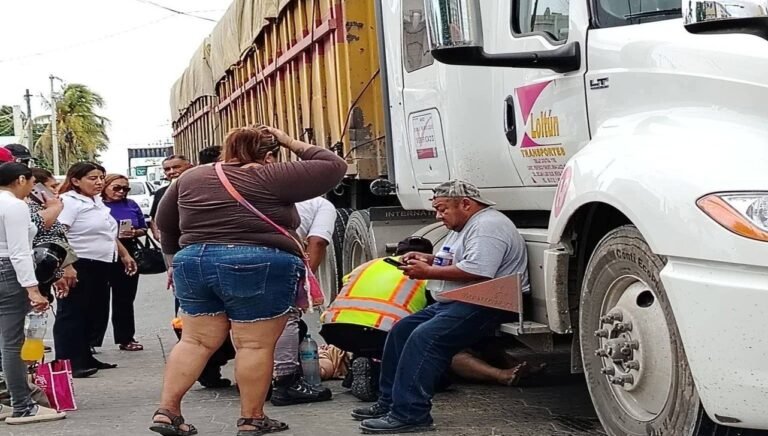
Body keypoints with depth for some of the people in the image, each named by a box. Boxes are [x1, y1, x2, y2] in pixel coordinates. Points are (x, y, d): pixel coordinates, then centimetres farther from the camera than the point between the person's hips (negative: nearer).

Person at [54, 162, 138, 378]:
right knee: (72, 315, -6)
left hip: (100, 267, 10)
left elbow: (109, 234, 29)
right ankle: (69, 363, -6)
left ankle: (84, 358, 23)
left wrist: (124, 254, 29)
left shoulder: (97, 202, 17)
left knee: (93, 314, 14)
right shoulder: (69, 202, -12)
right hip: (78, 267, -10)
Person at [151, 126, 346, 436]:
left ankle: (166, 411, 8)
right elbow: (333, 167, -1)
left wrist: (180, 254, 37)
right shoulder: (269, 178, -3)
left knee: (196, 341, 11)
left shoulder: (190, 178, 13)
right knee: (255, 345, 2)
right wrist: (292, 144, 10)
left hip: (194, 263, 6)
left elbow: (165, 222, 23)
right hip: (258, 269, -6)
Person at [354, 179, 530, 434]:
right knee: (401, 330, 5)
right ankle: (389, 401, 8)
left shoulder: (487, 226, -15)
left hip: (485, 306, -12)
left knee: (424, 337, -27)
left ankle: (409, 414, -27)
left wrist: (428, 272, -18)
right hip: (451, 303, 12)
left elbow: (476, 270, -27)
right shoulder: (463, 227, 22)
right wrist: (427, 259, 11)